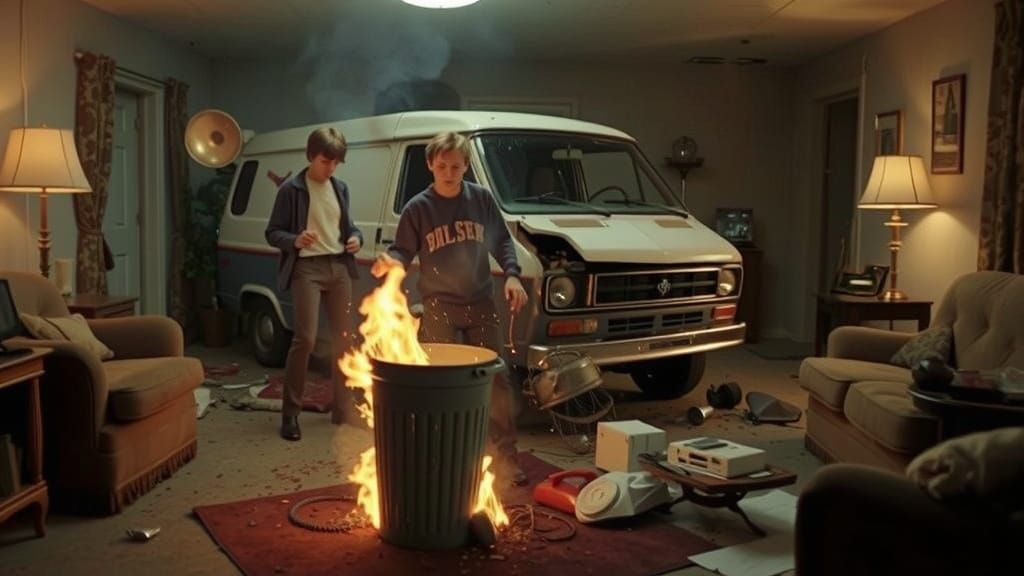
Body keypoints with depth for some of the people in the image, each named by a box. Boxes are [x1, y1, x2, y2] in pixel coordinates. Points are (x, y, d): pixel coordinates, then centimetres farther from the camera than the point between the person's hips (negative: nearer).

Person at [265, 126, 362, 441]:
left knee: (342, 339, 9)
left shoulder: (340, 188, 13)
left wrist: (356, 237, 1)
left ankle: (341, 407, 22)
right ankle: (290, 412, -2)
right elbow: (272, 233, -3)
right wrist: (295, 240, -22)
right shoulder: (292, 189, -4)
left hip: (339, 266, 6)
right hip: (307, 268, -6)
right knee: (305, 338, -14)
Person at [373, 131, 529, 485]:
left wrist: (512, 275, -2)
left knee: (495, 380, 4)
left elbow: (502, 241, 11)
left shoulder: (482, 199, 2)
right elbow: (403, 251, -2)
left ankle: (506, 455, 15)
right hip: (439, 307, -2)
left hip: (480, 304, 2)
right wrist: (391, 262, -24)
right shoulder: (418, 207, -4)